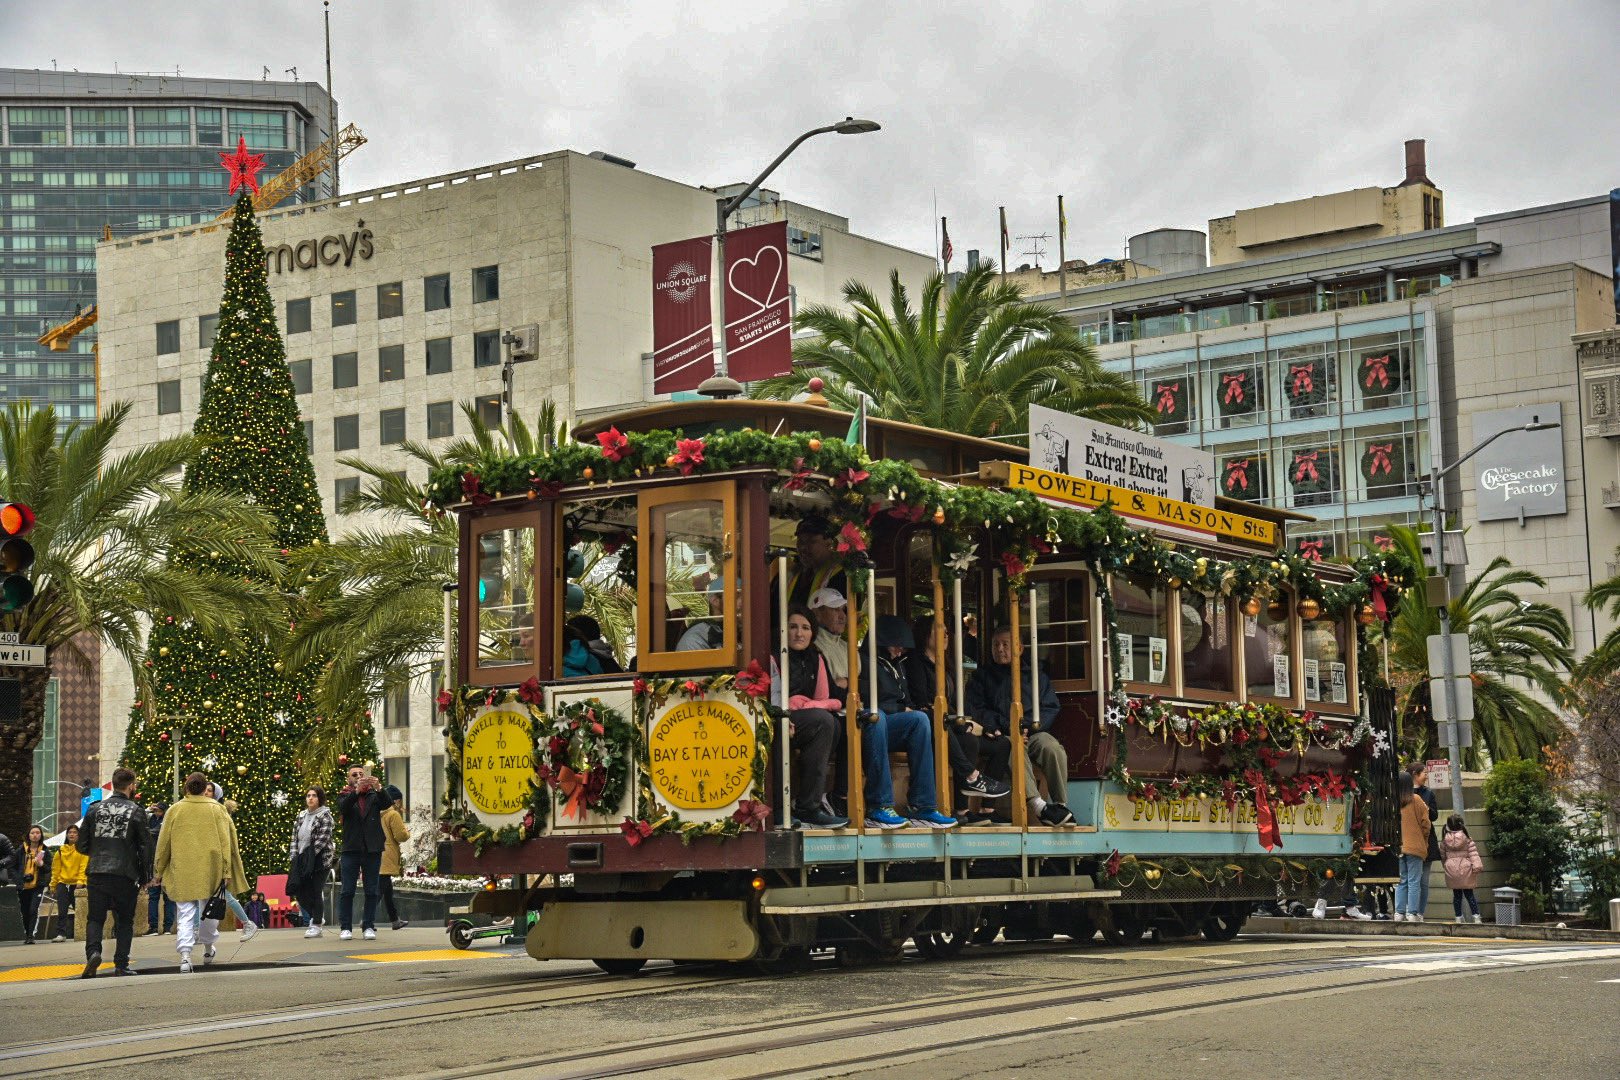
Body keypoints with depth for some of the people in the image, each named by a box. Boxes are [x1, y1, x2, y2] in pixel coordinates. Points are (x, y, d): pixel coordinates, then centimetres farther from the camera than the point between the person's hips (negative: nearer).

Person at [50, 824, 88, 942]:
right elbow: (56, 868, 13)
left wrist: (81, 880, -17)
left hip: (76, 884, -3)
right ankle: (61, 934, -7)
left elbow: (84, 866, -6)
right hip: (62, 883, 3)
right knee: (62, 911, -5)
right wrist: (53, 884, 10)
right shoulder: (61, 850, 11)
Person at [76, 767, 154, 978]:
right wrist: (145, 875, 7)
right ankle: (121, 964, 8)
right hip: (125, 874, -2)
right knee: (124, 921, 11)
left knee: (95, 918, 9)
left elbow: (81, 845, 8)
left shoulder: (95, 809, 6)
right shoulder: (135, 812, -2)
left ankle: (93, 951, -16)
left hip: (96, 873, 2)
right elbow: (148, 846, -4)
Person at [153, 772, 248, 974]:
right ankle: (208, 948, 33)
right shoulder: (216, 809, 1)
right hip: (210, 870, 0)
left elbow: (163, 843, 8)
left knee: (185, 913, -1)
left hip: (182, 871, 0)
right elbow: (226, 841, -2)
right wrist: (226, 871, -1)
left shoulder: (174, 810, 2)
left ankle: (185, 955, -16)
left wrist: (159, 872, 17)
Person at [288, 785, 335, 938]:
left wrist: (310, 855, -16)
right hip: (302, 860, 6)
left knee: (315, 892, -5)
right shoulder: (301, 816, 16)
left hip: (318, 860, -6)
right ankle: (316, 916, 23)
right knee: (299, 891, 2)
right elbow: (295, 837, 15)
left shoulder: (324, 815, -4)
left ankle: (316, 925, 4)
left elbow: (323, 839, -13)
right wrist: (293, 857, 3)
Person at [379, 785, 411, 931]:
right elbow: (401, 836, -14)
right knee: (380, 889, -9)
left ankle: (395, 920, 28)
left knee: (387, 890, 18)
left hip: (378, 857, 9)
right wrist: (407, 833, 7)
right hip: (387, 857, -9)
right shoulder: (394, 815, -11)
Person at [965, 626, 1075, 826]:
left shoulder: (1035, 674, 21)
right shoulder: (982, 676, 19)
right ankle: (1037, 805, -52)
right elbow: (975, 711, 5)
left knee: (1053, 748, -33)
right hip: (1001, 736, -2)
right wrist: (1007, 727, -9)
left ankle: (1061, 805, -33)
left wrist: (1027, 727, -8)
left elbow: (1051, 708, 11)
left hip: (1033, 733, 2)